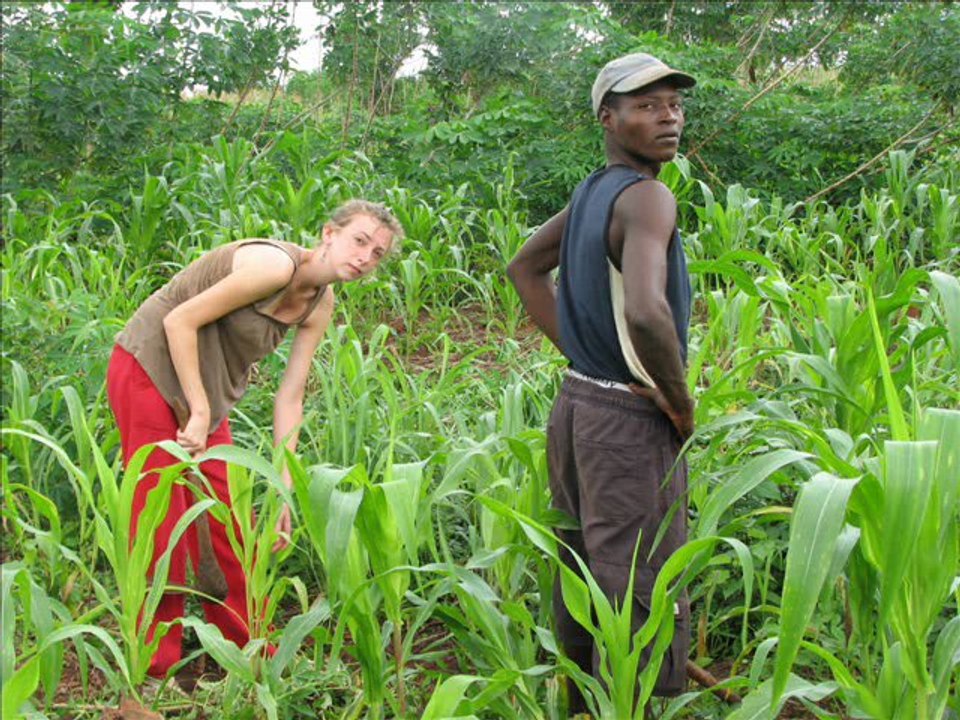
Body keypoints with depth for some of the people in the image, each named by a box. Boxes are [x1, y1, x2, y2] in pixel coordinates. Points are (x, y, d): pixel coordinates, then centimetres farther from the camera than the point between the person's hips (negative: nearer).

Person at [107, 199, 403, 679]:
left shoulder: (320, 306, 1)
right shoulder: (274, 265, -25)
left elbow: (290, 398, 0)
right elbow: (179, 320, -24)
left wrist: (284, 490, -4)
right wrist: (199, 413, -22)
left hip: (207, 389, 8)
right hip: (150, 371, -8)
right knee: (162, 521, -3)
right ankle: (157, 668, 10)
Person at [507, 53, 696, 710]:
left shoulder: (594, 191, 8)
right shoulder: (646, 197, -19)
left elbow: (524, 268, 22)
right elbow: (646, 312, -36)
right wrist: (682, 404, -18)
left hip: (577, 404, 9)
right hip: (632, 425, -9)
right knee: (640, 606, 1)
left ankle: (580, 706, 37)